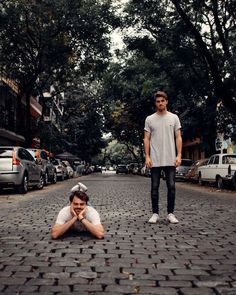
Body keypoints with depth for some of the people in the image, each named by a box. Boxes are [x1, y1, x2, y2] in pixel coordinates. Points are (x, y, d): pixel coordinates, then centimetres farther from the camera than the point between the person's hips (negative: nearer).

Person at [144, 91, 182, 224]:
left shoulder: (174, 118, 5)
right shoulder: (150, 119, 5)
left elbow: (178, 138, 4)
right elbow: (147, 139, 3)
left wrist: (179, 155, -6)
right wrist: (147, 156, -5)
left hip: (170, 160, 0)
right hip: (155, 160, 0)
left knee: (171, 187, 2)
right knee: (155, 187, 5)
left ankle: (171, 213, 13)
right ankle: (155, 213, 14)